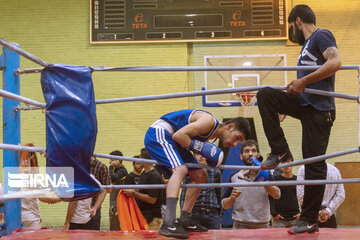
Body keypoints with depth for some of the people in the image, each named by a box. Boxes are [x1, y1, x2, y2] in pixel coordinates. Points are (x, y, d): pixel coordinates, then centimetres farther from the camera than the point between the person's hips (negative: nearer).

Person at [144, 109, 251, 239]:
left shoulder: (212, 134, 9)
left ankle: (184, 221, 17)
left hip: (173, 140, 11)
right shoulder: (209, 121, -22)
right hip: (158, 134, -11)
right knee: (180, 169, -31)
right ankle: (169, 224, -40)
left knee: (200, 176, 13)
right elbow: (179, 135, -28)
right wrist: (201, 148, -22)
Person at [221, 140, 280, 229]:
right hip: (240, 225, 0)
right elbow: (225, 205, 8)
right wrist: (232, 198, -14)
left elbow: (277, 195, -9)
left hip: (263, 225, 0)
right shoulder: (234, 176, 8)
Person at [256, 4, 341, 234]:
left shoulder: (321, 36, -5)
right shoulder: (307, 44, 22)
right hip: (303, 103, 9)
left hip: (319, 109, -9)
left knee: (314, 163, -5)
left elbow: (335, 62, -23)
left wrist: (304, 81, -22)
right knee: (265, 95, -7)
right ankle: (280, 151, -6)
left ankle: (310, 220, 3)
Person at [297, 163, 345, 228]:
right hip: (329, 216, 3)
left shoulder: (304, 169, -3)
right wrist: (328, 210, -4)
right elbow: (340, 195, 1)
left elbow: (301, 195, -11)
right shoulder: (335, 170, 8)